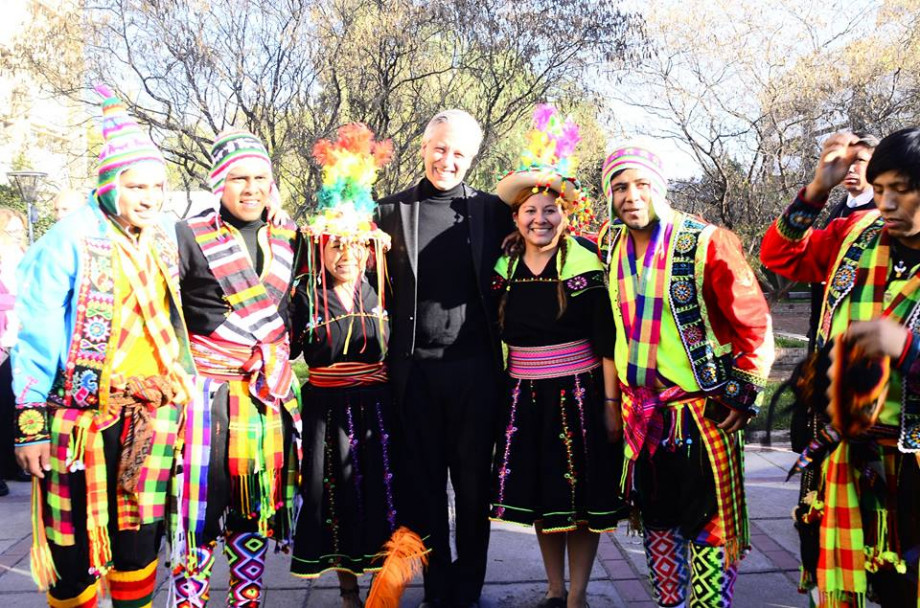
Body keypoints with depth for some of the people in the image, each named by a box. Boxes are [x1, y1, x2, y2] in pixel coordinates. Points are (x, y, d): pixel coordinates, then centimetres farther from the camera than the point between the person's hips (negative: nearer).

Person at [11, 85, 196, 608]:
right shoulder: (73, 239, -10)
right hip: (81, 416, -5)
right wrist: (30, 420, -11)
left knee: (141, 532, 13)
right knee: (74, 538, 5)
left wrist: (185, 388, 18)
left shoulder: (163, 243, 8)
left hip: (150, 415, 5)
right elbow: (37, 333, -10)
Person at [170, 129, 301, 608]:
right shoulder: (189, 236, -3)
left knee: (255, 505, 10)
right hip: (207, 390, -4)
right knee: (202, 506, -1)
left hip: (270, 393, 4)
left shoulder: (289, 237, 9)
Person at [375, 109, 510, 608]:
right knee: (424, 483, 10)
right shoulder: (392, 211, 6)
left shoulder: (490, 210, 5)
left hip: (474, 367, 0)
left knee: (473, 483, 8)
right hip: (415, 369, 1)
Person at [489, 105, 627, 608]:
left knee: (581, 498, 4)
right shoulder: (504, 268, 3)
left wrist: (610, 401, -11)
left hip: (578, 393, -4)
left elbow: (605, 341, -8)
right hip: (524, 396, 4)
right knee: (539, 494, 12)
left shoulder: (586, 266, -8)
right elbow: (494, 336, 10)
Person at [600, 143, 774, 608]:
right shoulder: (609, 247, 4)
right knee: (656, 519, 16)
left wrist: (743, 395, -10)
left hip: (703, 408, -5)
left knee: (709, 525, 2)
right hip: (641, 411, 5)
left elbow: (755, 324, -9)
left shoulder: (706, 243, -12)